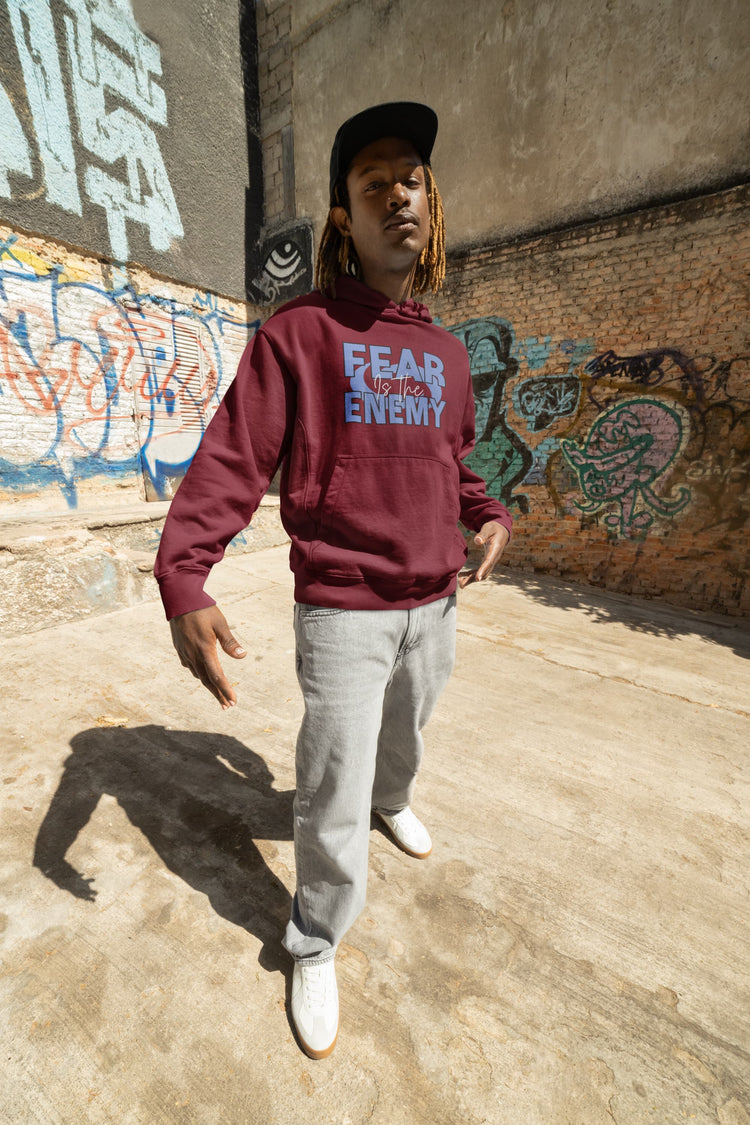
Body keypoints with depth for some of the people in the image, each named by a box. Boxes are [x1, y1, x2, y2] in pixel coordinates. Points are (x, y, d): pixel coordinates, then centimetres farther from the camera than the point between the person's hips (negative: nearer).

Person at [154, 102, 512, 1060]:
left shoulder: (448, 355, 12)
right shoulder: (298, 334, -4)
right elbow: (230, 462, -12)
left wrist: (488, 515, 1)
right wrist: (181, 579, -25)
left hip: (435, 602, 6)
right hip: (345, 610, -5)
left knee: (404, 732, 28)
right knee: (333, 809, 4)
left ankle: (393, 799, 62)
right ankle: (315, 947, 35)